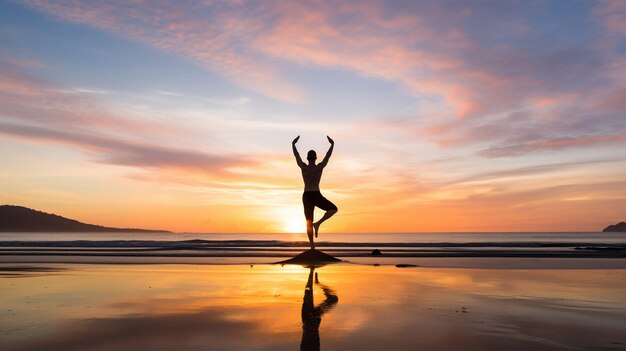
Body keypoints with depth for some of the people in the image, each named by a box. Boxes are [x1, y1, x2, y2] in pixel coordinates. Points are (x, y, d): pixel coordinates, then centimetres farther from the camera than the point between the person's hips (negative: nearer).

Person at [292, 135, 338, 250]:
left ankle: (312, 247, 4)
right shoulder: (320, 167, -2)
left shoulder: (303, 167, 2)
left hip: (306, 197, 3)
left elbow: (296, 155, 14)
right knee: (333, 209, 14)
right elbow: (328, 155, 9)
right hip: (316, 196, -3)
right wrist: (332, 144, 22)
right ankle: (318, 223, -6)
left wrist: (293, 144, 27)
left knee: (309, 222, 7)